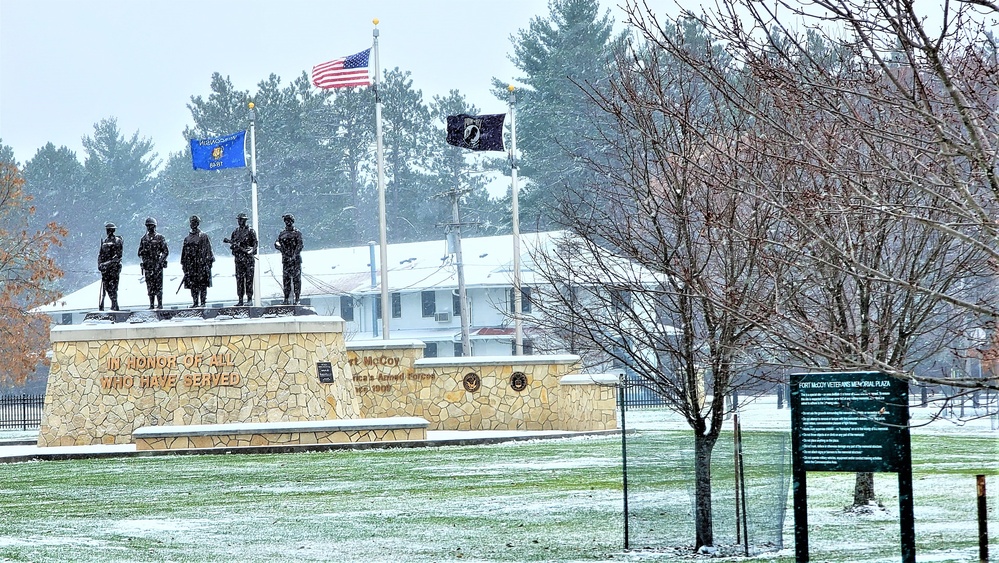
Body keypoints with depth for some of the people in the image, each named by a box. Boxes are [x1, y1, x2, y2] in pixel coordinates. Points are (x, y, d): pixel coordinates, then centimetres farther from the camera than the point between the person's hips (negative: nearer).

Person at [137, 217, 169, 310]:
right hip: (147, 266, 4)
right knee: (150, 286, 3)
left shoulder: (160, 238, 1)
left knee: (158, 285, -6)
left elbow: (166, 251, -1)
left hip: (157, 266, -4)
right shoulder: (143, 239, 12)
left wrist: (160, 261, -12)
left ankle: (160, 304, -3)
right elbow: (140, 252, 15)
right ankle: (151, 304, 6)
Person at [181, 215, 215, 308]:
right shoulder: (187, 238, 14)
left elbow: (208, 250, -1)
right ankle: (195, 303, 8)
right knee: (192, 285, 3)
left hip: (202, 264, -4)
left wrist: (209, 262, -7)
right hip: (191, 264, 4)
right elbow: (184, 252, 17)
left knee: (203, 284, -4)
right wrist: (184, 264, 13)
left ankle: (203, 302, -1)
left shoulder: (203, 236, 1)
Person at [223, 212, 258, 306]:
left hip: (248, 257, -5)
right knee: (239, 279, 4)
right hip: (238, 258, 5)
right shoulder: (235, 232, 14)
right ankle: (240, 300, 6)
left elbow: (255, 243, -6)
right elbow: (232, 245, 18)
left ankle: (249, 299, -2)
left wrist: (252, 250, -22)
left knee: (249, 279, -5)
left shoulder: (250, 231, -1)